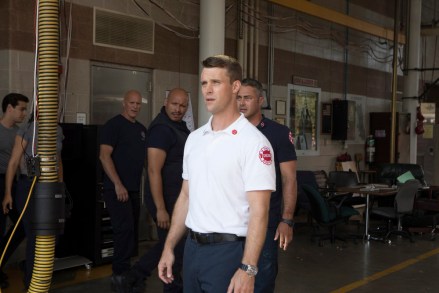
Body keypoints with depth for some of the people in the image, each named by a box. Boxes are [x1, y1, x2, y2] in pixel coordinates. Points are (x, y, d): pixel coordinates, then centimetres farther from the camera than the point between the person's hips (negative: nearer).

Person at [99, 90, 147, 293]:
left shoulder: (141, 129, 15)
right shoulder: (113, 125, -7)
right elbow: (104, 155, -15)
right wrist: (118, 185, -21)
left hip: (134, 189, 8)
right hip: (117, 189, -7)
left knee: (131, 232, 11)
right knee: (124, 229, -12)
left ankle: (123, 271, 22)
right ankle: (120, 275, -3)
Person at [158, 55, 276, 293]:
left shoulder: (253, 142, -13)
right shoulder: (194, 139, 9)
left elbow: (259, 211, -17)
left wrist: (247, 269, -22)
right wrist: (169, 247, 11)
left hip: (228, 250, -6)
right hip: (192, 247, 7)